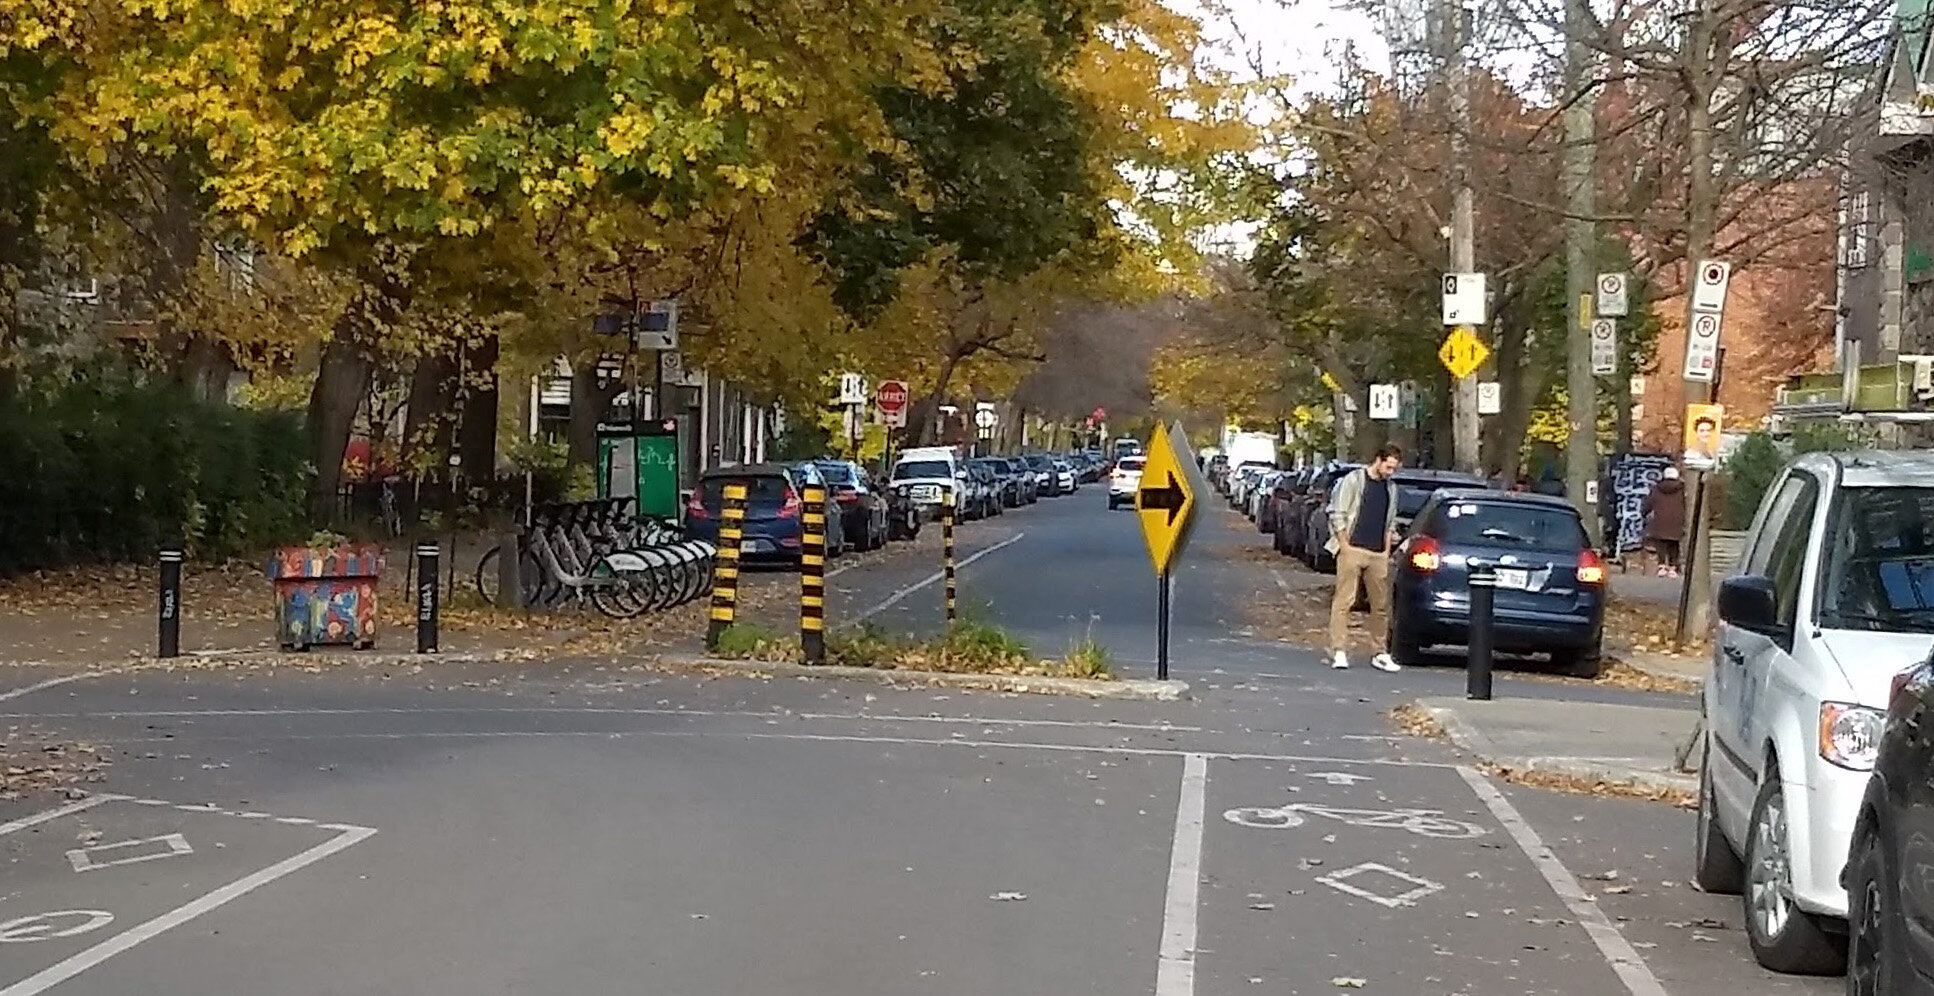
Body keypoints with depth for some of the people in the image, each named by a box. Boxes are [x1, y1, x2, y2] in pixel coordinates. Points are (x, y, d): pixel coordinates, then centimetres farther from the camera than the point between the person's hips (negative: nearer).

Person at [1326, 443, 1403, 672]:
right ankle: (1339, 651, -9)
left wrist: (1387, 550, 11)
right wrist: (1345, 544, -9)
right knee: (1343, 600, -8)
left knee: (1381, 604, 6)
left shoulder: (1391, 488, 16)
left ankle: (1381, 653, 15)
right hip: (1352, 550, -5)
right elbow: (1337, 515, -4)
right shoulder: (1353, 480, -1)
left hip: (1378, 555, 5)